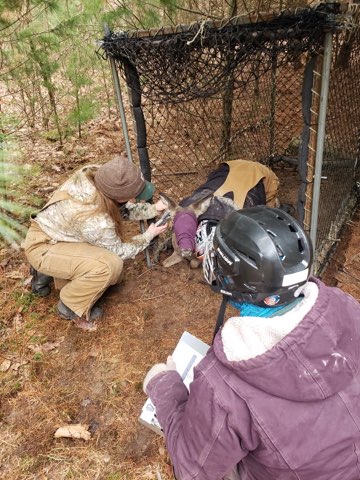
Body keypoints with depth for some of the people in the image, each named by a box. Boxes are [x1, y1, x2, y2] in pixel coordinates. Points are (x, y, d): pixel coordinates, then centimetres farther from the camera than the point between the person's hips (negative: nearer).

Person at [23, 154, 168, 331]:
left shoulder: (95, 174, -16)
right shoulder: (94, 219, -35)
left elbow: (124, 209, 4)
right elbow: (119, 251, -15)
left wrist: (153, 209, -3)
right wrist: (148, 236, -4)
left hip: (50, 231, 9)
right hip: (42, 247, -9)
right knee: (110, 265, -28)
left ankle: (46, 273, 21)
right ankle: (72, 307, -3)